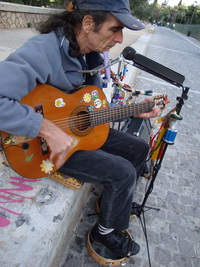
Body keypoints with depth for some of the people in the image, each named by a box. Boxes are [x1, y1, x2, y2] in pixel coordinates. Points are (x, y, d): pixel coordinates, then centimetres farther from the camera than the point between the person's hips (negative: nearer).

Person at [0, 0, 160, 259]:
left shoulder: (92, 55, -1)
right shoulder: (43, 50, -27)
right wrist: (48, 129, -40)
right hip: (47, 144, -8)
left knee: (139, 149, 9)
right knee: (123, 172, -16)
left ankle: (116, 201, 33)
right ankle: (106, 231, 16)